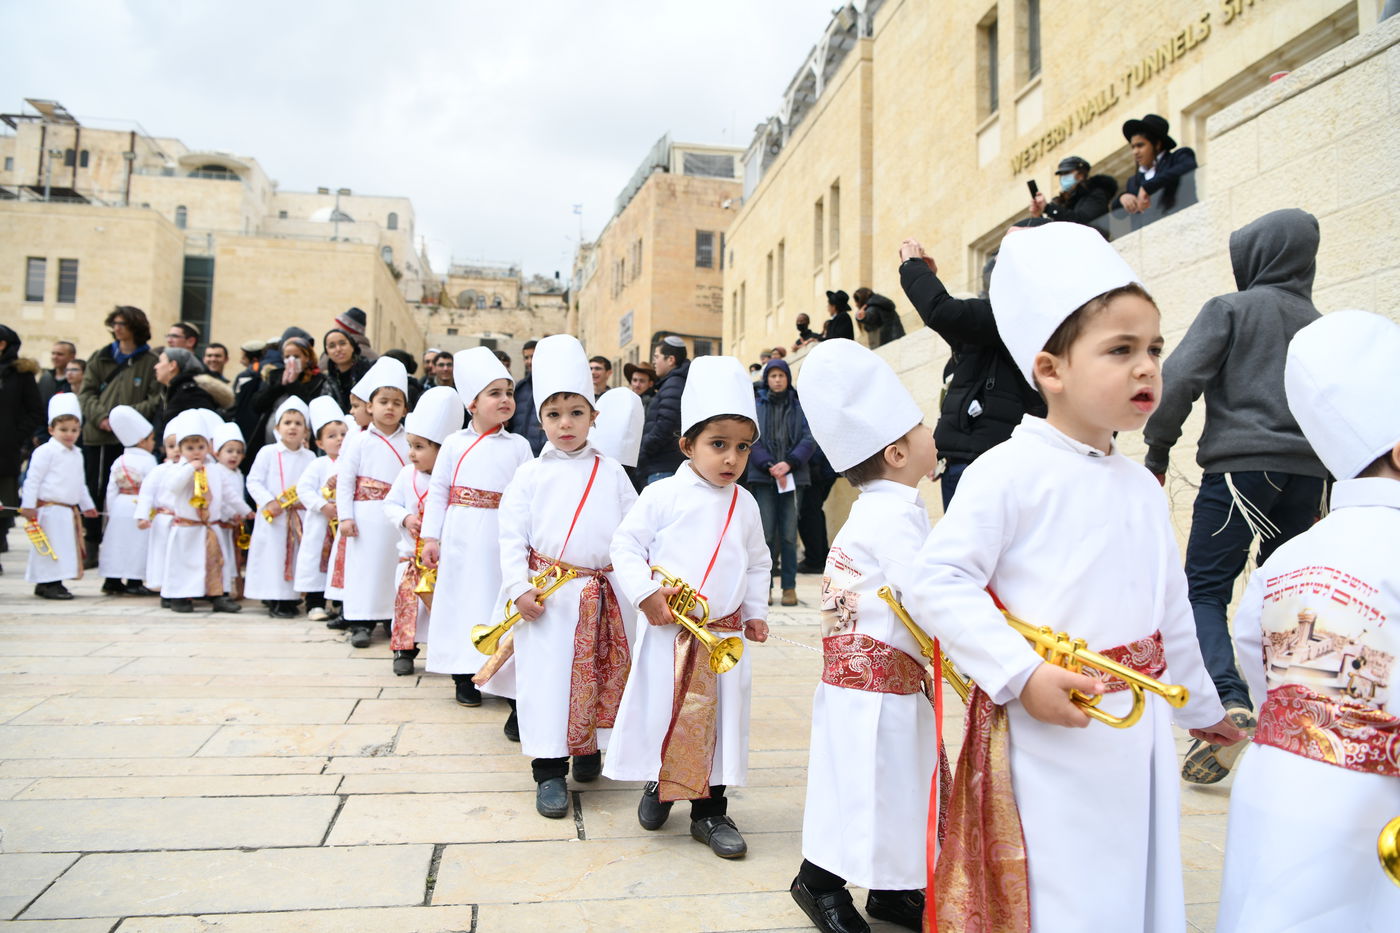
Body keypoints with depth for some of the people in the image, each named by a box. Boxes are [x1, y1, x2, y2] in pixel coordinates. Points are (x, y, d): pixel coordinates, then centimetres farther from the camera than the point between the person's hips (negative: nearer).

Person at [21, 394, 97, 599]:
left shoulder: (77, 454, 16)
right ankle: (47, 583, -1)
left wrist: (87, 505, 29)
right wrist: (28, 505, -14)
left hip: (70, 510, 8)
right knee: (51, 548, -6)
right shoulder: (45, 451, -8)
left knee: (67, 548, 9)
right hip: (50, 509, -8)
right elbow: (33, 479, -11)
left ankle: (54, 582, 16)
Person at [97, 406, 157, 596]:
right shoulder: (148, 460, -9)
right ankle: (134, 583, -1)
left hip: (119, 507, 7)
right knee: (137, 545, -2)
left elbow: (111, 489, 10)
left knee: (117, 544, 11)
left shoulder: (119, 462, 10)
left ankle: (112, 581, 16)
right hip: (139, 508, -6)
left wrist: (110, 511, 16)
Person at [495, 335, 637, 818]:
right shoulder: (531, 475, 4)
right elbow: (512, 535, 0)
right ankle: (549, 771, 8)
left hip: (605, 593, 2)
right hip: (548, 595, -2)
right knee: (548, 676, -1)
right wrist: (519, 587, -9)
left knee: (602, 675, 10)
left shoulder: (611, 471, 8)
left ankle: (589, 750, 30)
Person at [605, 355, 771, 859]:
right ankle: (657, 784, 33)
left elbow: (757, 562, 17)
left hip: (726, 636, 4)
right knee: (661, 711, 6)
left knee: (720, 719, 8)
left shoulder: (745, 505, 7)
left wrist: (756, 612, 12)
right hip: (667, 632, -3)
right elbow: (626, 543, -6)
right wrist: (645, 593, -15)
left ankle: (709, 810, 22)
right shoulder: (663, 495, -7)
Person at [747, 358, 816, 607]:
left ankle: (789, 587, 7)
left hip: (793, 477, 0)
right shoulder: (755, 405, 9)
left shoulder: (800, 406, 10)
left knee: (789, 534, 0)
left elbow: (809, 439, 2)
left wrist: (789, 463, -12)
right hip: (763, 477, 0)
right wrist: (769, 465, -13)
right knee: (766, 534, -2)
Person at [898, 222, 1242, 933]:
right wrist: (1021, 673, -23)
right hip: (1042, 733, -7)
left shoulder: (1142, 488, 9)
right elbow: (935, 581, -19)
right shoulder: (1012, 471, -13)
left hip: (1138, 733, 7)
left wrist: (1202, 707, 30)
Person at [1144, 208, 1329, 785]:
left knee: (1205, 589, -5)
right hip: (1306, 472, 6)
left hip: (1240, 465, -6)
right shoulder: (1320, 325, 19)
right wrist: (1320, 492, 25)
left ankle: (1227, 700, -23)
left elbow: (1180, 379, -10)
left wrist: (1157, 453, -2)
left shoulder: (1231, 309, 1)